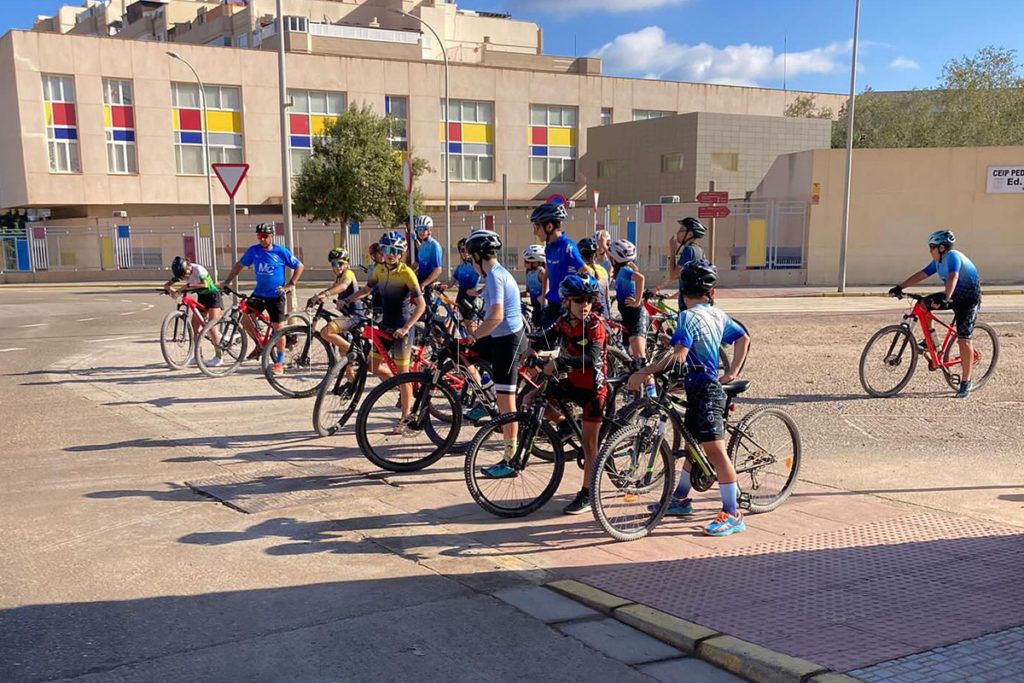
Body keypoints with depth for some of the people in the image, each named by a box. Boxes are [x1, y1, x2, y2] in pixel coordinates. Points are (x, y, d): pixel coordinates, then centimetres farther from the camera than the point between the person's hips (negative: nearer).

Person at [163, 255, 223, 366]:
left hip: (213, 296, -7)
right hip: (201, 298, 7)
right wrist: (170, 289, -30)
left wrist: (188, 286, -45)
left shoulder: (198, 269, -24)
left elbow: (204, 284, -39)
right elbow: (166, 285, -7)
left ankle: (218, 357, -10)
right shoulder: (181, 273, -4)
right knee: (194, 326, -1)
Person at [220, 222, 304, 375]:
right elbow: (239, 265, 12)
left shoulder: (281, 252, -9)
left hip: (276, 295, -3)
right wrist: (226, 282, 7)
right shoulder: (253, 250, -1)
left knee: (278, 328, -2)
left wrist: (290, 284, -7)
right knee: (245, 319, -13)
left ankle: (280, 362, 13)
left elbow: (300, 266, 0)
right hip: (259, 293, 3)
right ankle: (260, 344, 13)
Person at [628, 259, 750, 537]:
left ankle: (732, 515, -4)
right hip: (711, 384, 10)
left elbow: (678, 355, -28)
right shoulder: (718, 314, 9)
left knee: (714, 449, -7)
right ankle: (680, 499, 31)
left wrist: (643, 373, -28)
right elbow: (743, 339, 18)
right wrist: (732, 373, 20)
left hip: (702, 389, -9)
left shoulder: (689, 316, -16)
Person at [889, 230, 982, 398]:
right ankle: (932, 341, 11)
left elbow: (953, 278, -39)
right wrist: (900, 287, -2)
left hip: (969, 298, -8)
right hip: (954, 295, 8)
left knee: (963, 340, -10)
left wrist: (945, 298, -53)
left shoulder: (953, 256, -23)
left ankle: (965, 383, -4)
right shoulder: (938, 262, 3)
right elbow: (921, 275, 6)